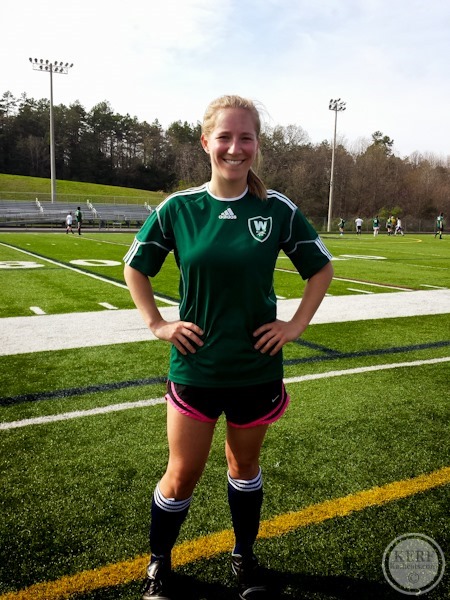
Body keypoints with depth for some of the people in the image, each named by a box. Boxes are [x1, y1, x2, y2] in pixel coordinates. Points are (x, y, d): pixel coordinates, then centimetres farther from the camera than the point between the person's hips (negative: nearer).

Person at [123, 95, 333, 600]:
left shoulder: (278, 209, -6)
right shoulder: (178, 208, -7)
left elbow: (321, 268, 7)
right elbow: (135, 268, 6)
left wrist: (296, 325, -1)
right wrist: (157, 323, -2)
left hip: (257, 368, 1)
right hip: (194, 367, -1)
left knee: (245, 467, 19)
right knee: (182, 476, 9)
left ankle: (244, 557, 44)